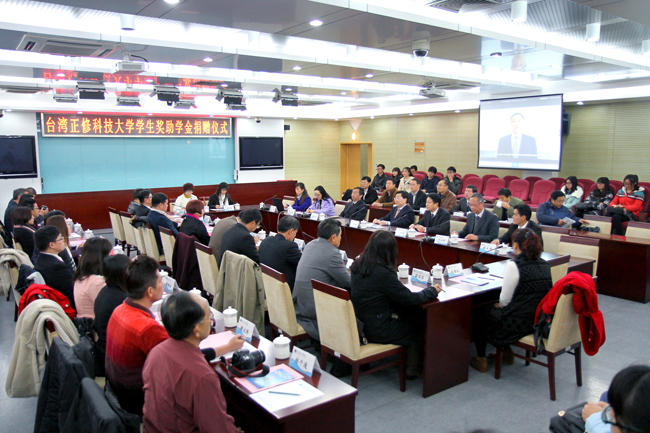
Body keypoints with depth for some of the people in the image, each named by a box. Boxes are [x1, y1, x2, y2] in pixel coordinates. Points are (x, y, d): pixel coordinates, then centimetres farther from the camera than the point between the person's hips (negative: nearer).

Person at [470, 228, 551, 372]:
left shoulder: (514, 265, -18)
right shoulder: (544, 265, 3)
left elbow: (505, 300, -13)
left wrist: (499, 305, 10)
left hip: (520, 325, -7)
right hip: (540, 321, 7)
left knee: (480, 317, 18)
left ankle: (481, 360, 24)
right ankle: (507, 353, 40)